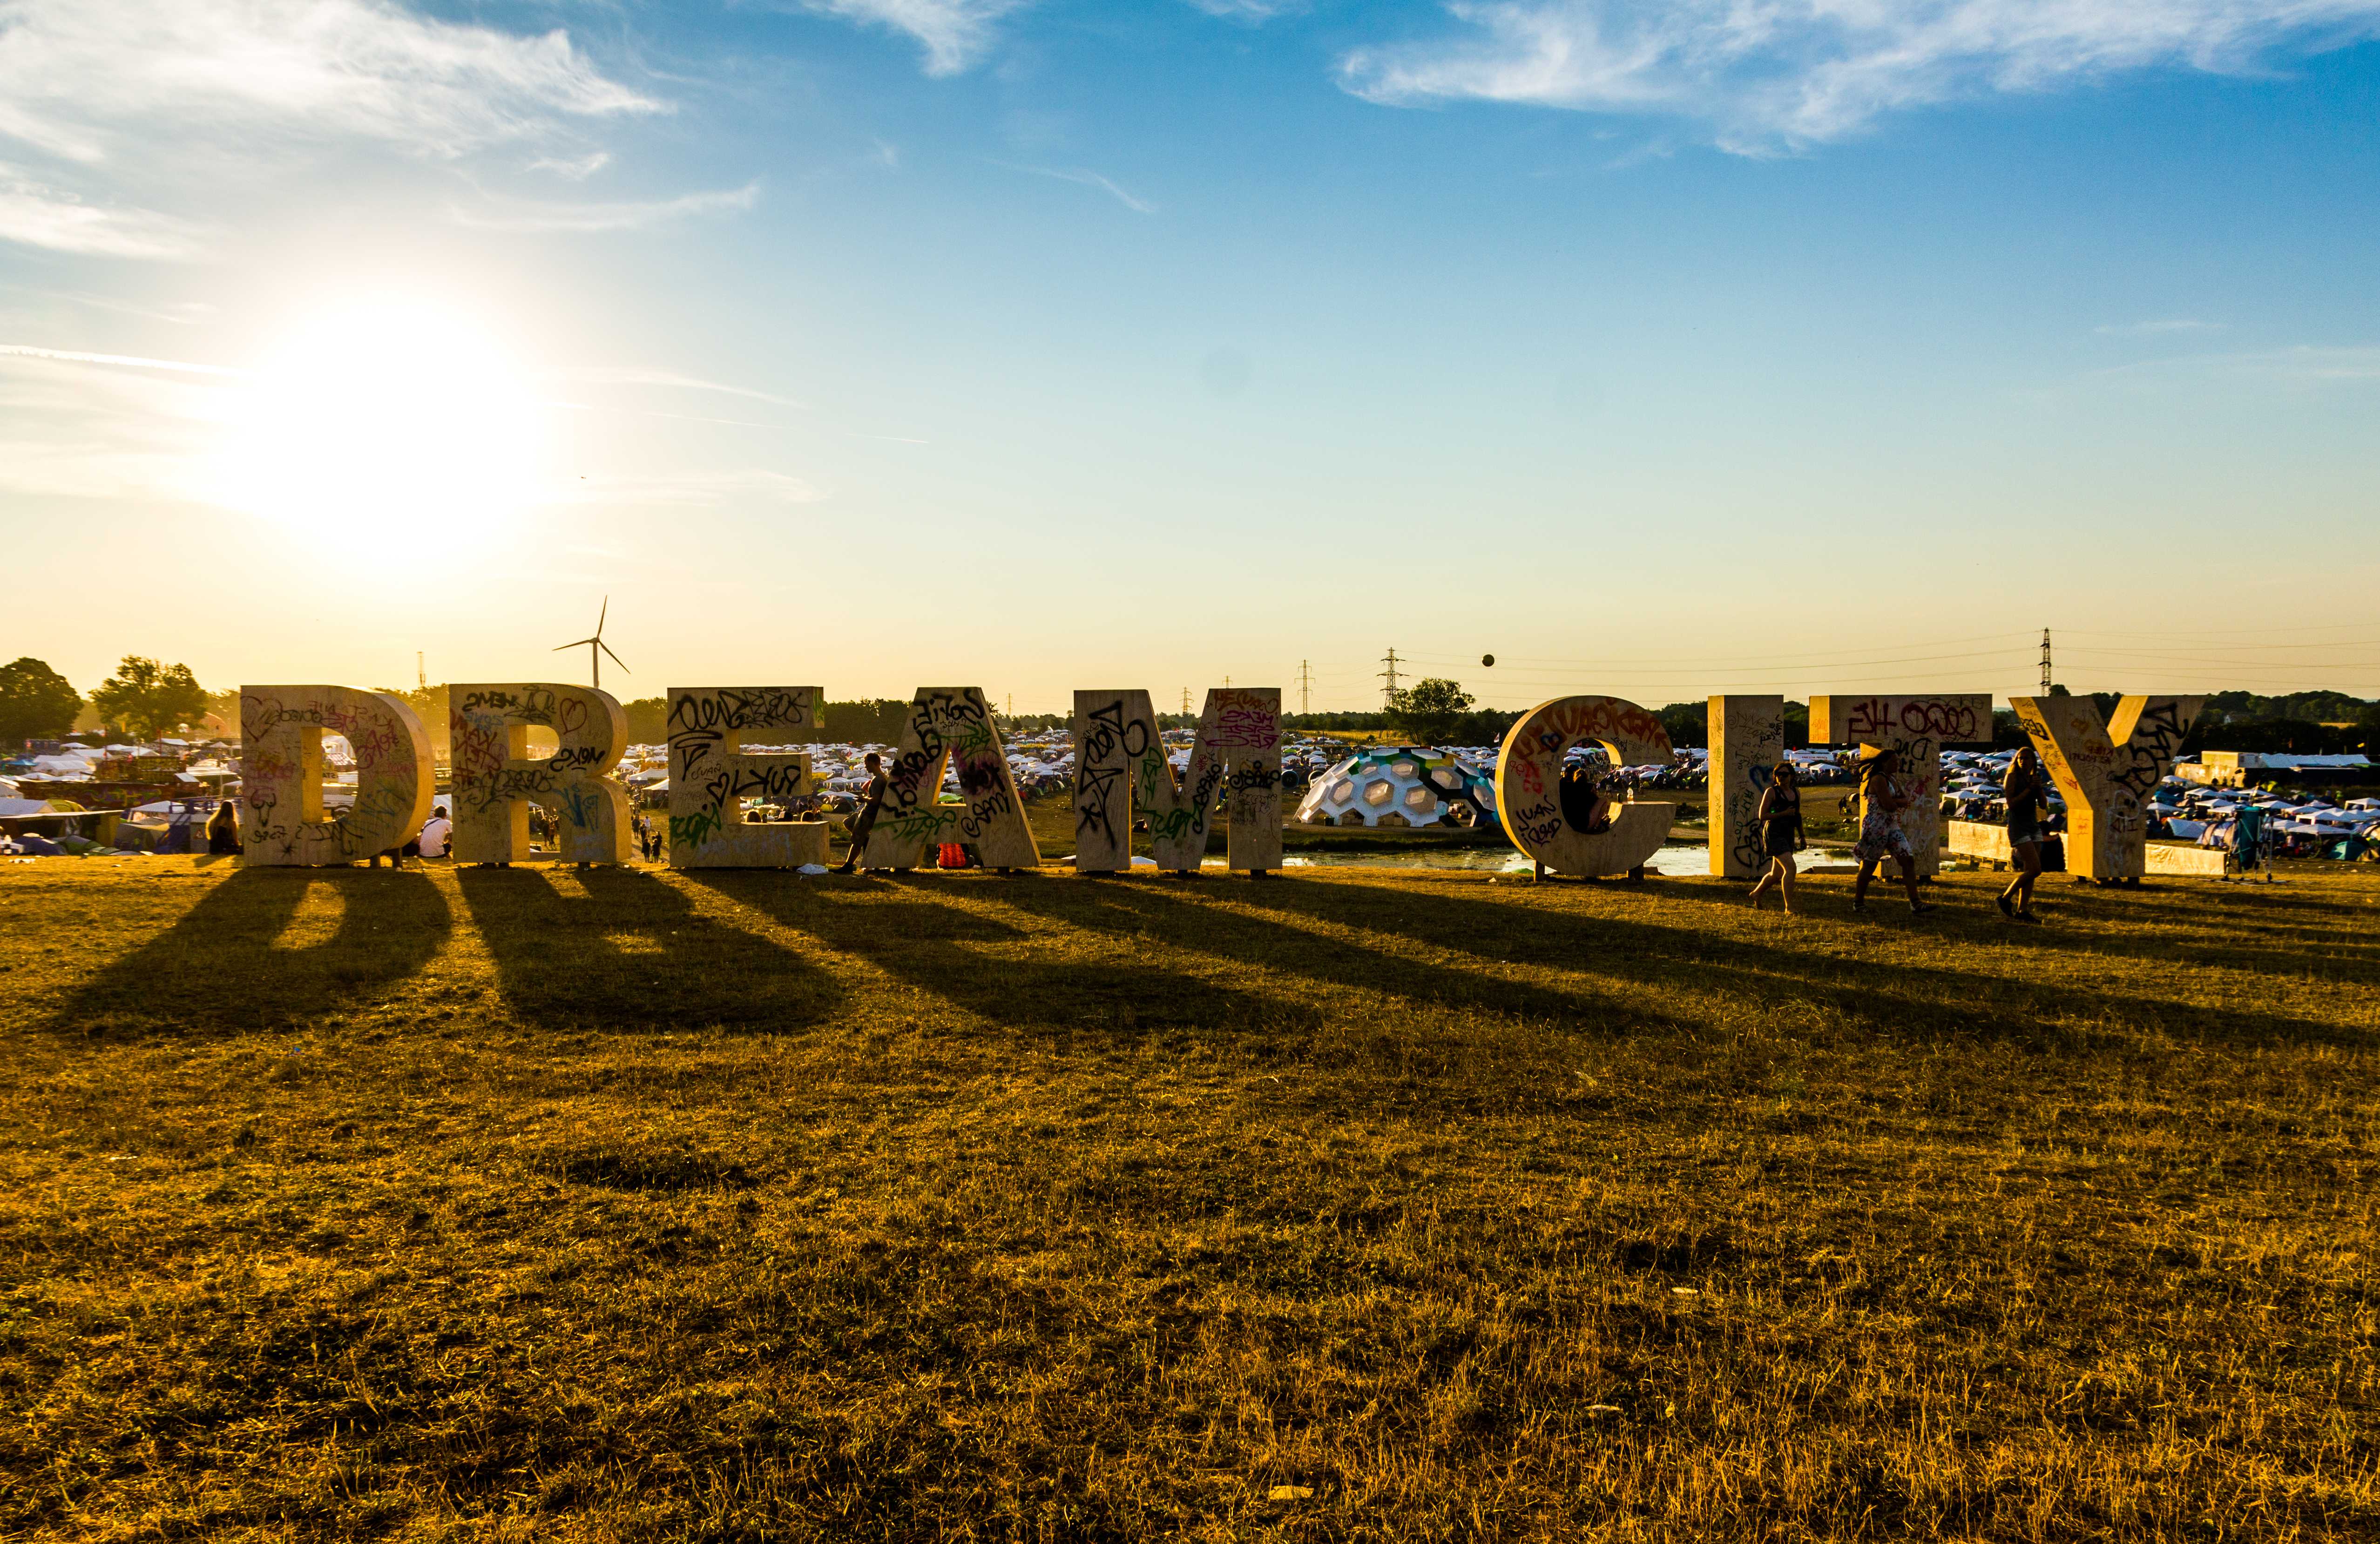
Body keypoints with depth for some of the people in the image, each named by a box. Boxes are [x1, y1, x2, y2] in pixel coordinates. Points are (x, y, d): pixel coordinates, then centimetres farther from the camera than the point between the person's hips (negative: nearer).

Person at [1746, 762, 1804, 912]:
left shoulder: (1796, 792, 11)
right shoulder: (1771, 792, -8)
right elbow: (1762, 816, -9)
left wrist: (1802, 836, 21)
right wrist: (1784, 813, -17)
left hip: (1789, 835, 7)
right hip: (1774, 834, -7)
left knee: (1777, 874, 14)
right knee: (1790, 867, -20)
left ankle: (1756, 894, 38)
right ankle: (1789, 908, -17)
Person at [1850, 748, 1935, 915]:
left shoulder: (1893, 779, 15)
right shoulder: (1879, 779, -14)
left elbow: (1905, 801, 9)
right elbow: (1889, 805, -21)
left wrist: (1895, 801, -10)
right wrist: (1899, 802, 0)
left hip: (1893, 826, 9)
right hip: (1877, 827, -9)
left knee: (1909, 860, 0)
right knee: (1869, 865, 0)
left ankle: (1915, 902, 0)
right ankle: (1858, 903, 12)